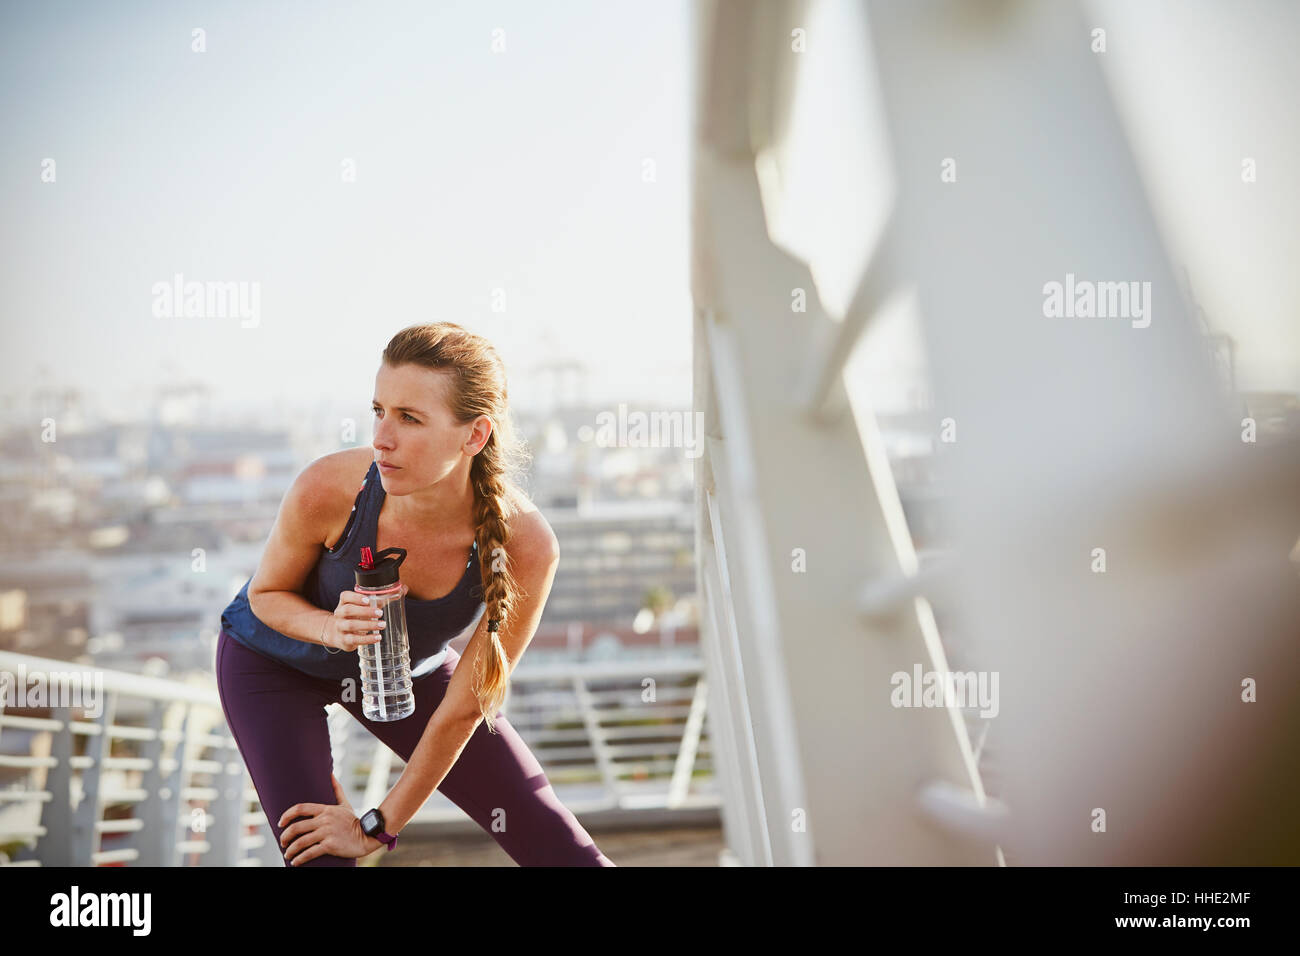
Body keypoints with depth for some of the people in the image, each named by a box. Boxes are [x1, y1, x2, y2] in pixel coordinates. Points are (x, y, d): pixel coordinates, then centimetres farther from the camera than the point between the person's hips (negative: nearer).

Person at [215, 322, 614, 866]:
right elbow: (267, 594, -13)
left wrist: (379, 825, -14)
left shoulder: (526, 547, -34)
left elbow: (464, 709, -22)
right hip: (276, 658, -1)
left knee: (561, 848, -1)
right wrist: (331, 628, -36)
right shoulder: (327, 490, -36)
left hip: (406, 668, 1)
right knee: (316, 856, -19)